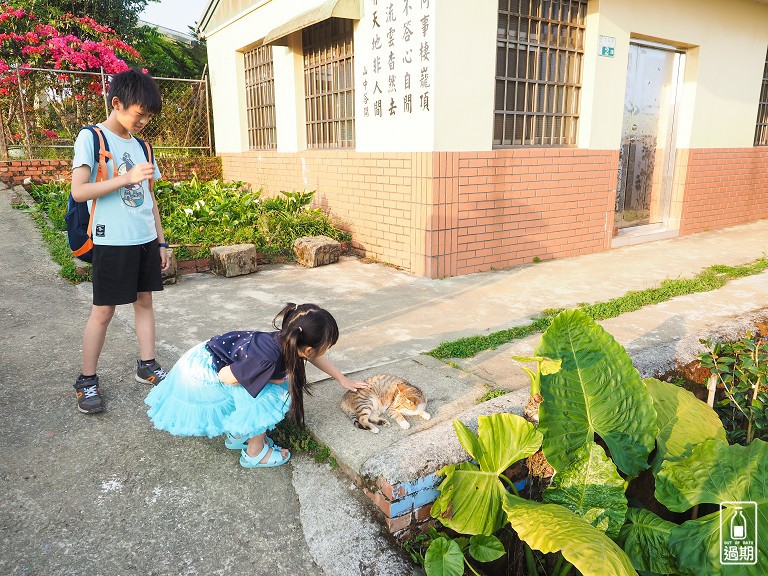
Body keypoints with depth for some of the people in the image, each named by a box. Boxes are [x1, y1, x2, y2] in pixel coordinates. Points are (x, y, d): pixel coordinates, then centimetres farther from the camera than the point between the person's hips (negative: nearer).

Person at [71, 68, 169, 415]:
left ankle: (147, 366, 23)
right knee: (103, 309, 0)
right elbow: (78, 191, -14)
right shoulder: (91, 138, -5)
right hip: (112, 241, -6)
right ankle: (87, 381, 14)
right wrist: (127, 178, -22)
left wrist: (161, 241, 14)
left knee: (144, 300, 11)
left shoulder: (140, 145, 13)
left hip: (145, 239, 6)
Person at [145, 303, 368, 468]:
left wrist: (344, 379, 15)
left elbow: (317, 358, 7)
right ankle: (255, 453, 3)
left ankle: (238, 436, 24)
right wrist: (271, 379, -19)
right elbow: (224, 376, -25)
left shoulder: (287, 341, -13)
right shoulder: (267, 358, -37)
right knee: (267, 395, -16)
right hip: (203, 374, -8)